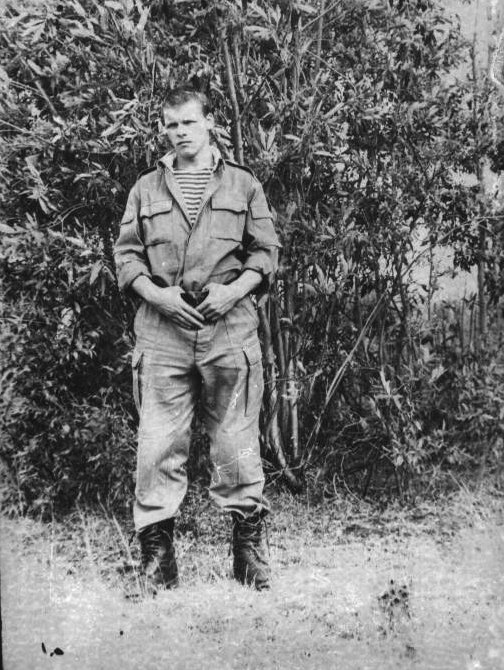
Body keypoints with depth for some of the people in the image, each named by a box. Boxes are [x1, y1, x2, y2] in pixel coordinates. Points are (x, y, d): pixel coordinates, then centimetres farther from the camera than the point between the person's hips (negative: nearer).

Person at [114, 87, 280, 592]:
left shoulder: (242, 184, 11)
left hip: (228, 326, -1)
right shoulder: (146, 189, 14)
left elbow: (266, 251, 8)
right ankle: (156, 545, 6)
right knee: (158, 442, -2)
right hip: (162, 328, 1)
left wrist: (233, 290, -8)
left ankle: (248, 542, 14)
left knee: (236, 439, 3)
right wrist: (156, 294, -7)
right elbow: (125, 252, 10)